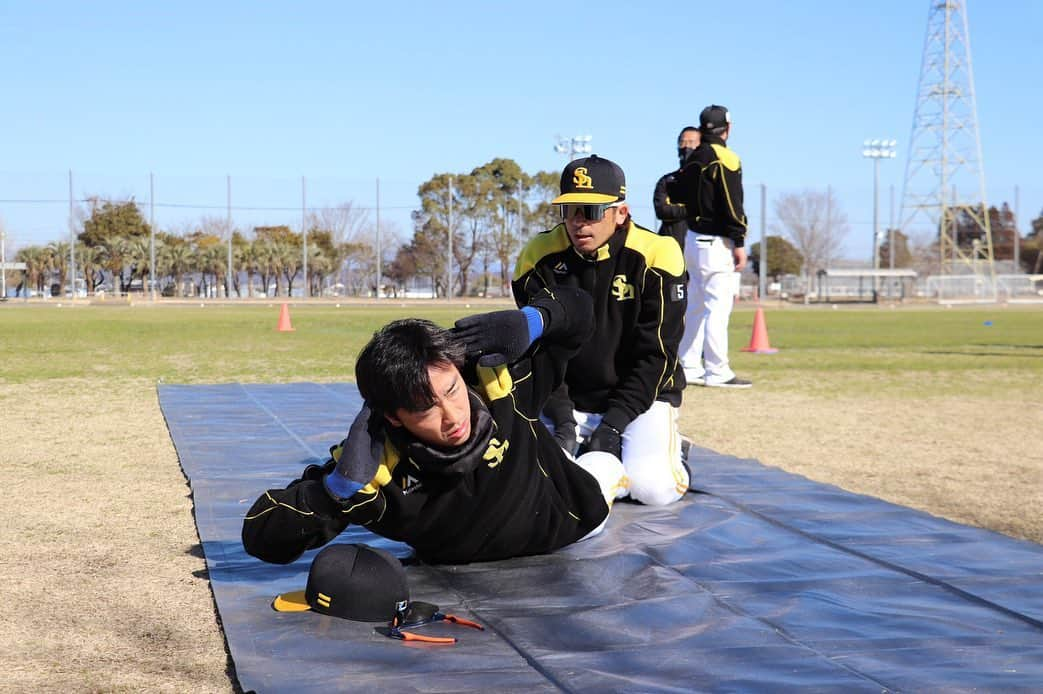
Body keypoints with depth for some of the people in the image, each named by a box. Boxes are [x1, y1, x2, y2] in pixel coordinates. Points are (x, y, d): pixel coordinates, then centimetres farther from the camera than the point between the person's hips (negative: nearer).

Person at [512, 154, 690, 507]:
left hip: (640, 396, -3)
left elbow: (656, 355, -12)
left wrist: (614, 423, -19)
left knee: (651, 488, -24)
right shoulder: (539, 259, -7)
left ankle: (670, 452, 12)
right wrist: (562, 418, -16)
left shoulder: (654, 257, -14)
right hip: (567, 401, 3)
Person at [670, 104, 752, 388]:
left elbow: (674, 197, 13)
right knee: (718, 308, -8)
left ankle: (689, 368, 19)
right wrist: (739, 243, -16)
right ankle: (717, 373, -10)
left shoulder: (691, 161, 13)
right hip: (717, 243, -8)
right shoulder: (725, 159, -11)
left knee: (696, 306, 15)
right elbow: (731, 204, -17)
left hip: (693, 239, 8)